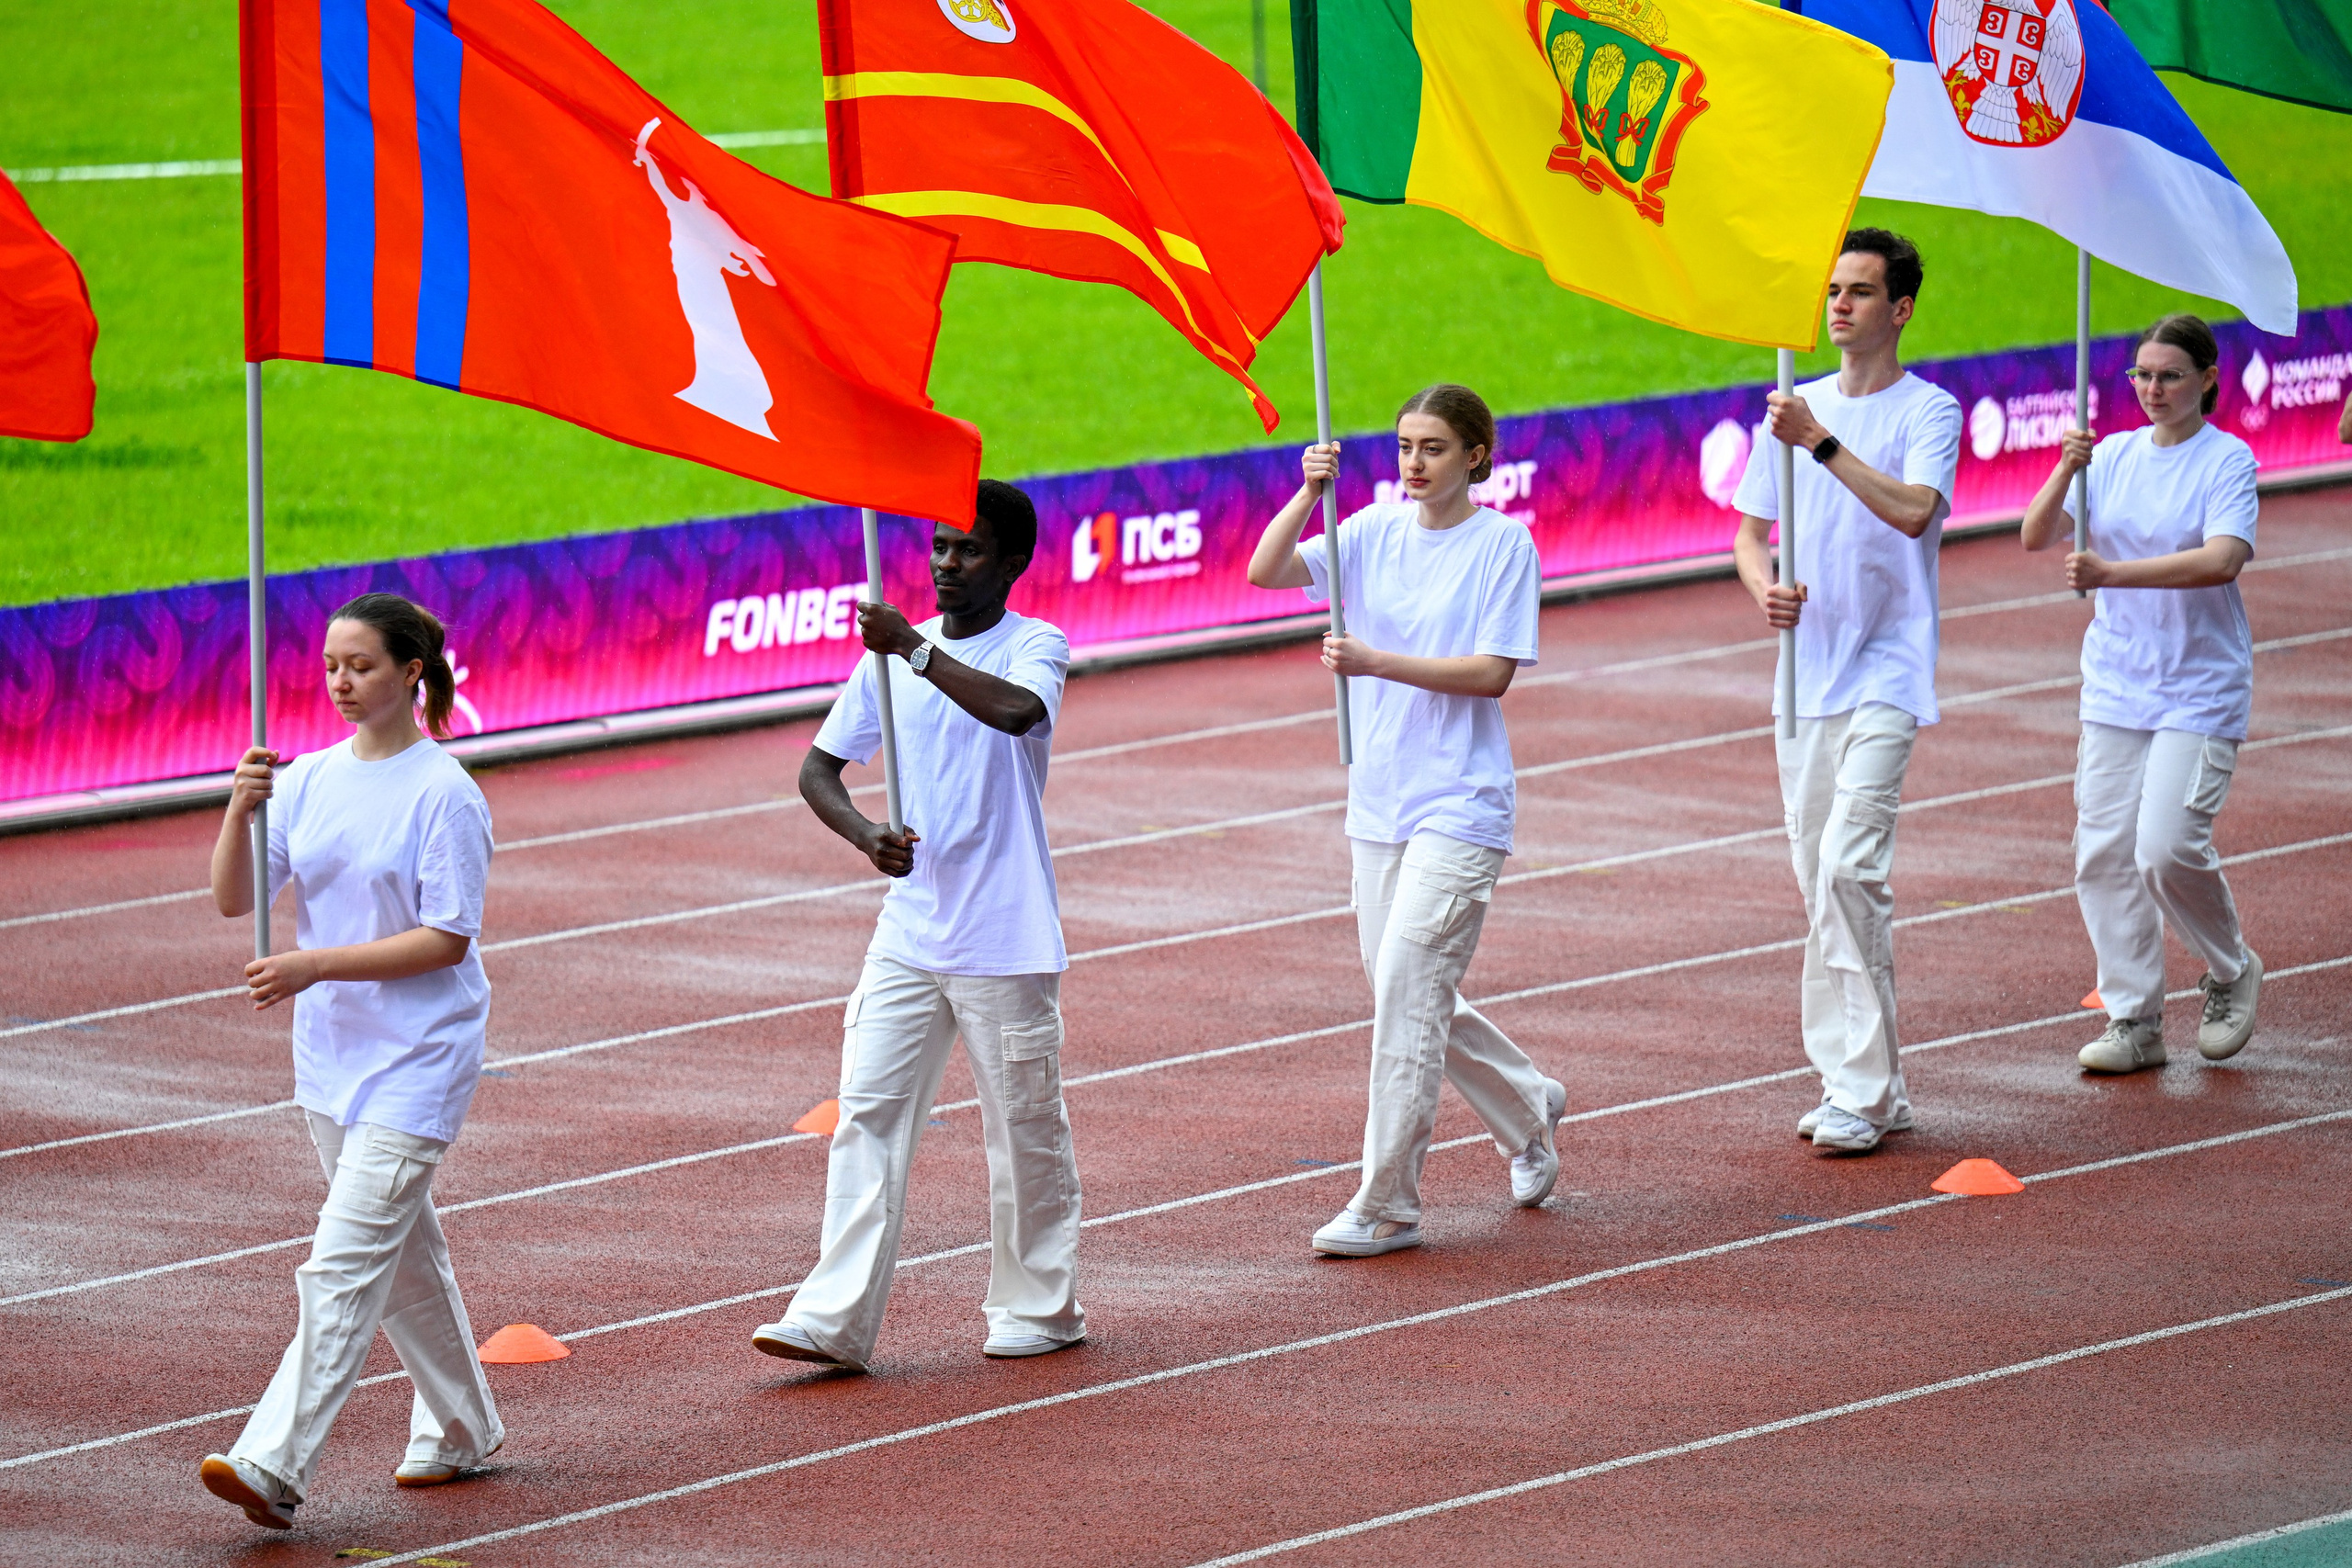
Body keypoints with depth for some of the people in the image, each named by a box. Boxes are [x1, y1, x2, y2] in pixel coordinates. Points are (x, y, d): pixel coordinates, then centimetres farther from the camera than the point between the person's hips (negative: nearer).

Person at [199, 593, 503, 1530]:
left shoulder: (443, 794, -13)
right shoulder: (310, 781, 6)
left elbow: (448, 938, -16)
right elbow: (234, 898, 2)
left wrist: (317, 966, -22)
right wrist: (242, 809, -17)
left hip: (417, 1058, -7)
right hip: (330, 1055, 7)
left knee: (343, 1264, -14)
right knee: (401, 1253, 19)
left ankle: (274, 1466, -21)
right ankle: (460, 1431, 34)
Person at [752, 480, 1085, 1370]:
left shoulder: (1035, 647, -6)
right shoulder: (893, 653, 9)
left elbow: (1016, 711, -30)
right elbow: (819, 768, 9)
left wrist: (915, 648, -32)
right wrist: (865, 835, -10)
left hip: (1007, 941, -5)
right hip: (909, 929, 5)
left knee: (1025, 1127, 6)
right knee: (869, 1113, -3)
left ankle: (1039, 1310, 20)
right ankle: (834, 1320, -5)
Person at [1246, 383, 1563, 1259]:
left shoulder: (1503, 545, -7)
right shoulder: (1375, 533, 8)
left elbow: (1492, 673, -13)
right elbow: (1266, 571, 0)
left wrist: (1376, 662, -20)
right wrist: (1310, 492, -13)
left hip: (1460, 804, -6)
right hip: (1379, 800, 6)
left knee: (1406, 989, -12)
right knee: (1402, 995, 12)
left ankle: (1387, 1204, -7)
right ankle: (1529, 1110, 36)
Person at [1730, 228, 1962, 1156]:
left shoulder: (1929, 412, -4)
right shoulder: (1796, 409, 13)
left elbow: (1914, 510, -22)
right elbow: (1750, 532, 16)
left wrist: (1823, 444, -27)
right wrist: (1764, 587, -6)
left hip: (1885, 675, -6)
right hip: (1806, 672, 6)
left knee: (1848, 867, -17)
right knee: (1818, 882, 7)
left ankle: (1863, 1089, -14)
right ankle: (1858, 1082, 14)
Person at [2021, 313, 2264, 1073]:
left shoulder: (2227, 460, -6)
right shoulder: (2114, 455, 8)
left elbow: (2223, 558, -22)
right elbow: (2037, 536, 3)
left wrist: (2112, 573, -29)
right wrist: (2066, 471, -16)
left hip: (2199, 692, -5)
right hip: (2115, 687, 5)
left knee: (2167, 847, -15)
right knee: (2103, 851, 0)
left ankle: (2231, 974, 12)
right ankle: (2133, 1021, 8)